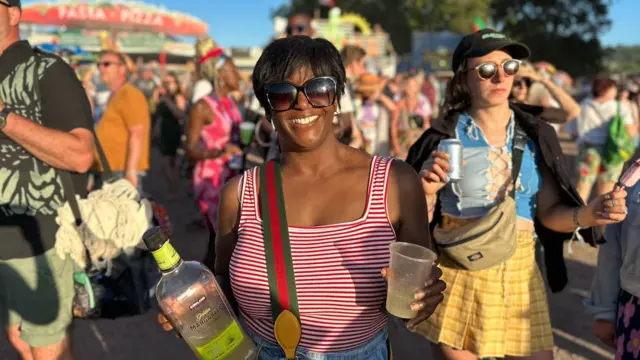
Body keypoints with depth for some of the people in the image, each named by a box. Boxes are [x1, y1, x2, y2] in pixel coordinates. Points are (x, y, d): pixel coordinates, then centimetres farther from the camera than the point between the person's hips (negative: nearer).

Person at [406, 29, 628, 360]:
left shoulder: (537, 135, 2)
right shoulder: (444, 138, -7)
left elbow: (548, 213, 0)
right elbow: (420, 221, -4)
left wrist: (589, 214, -18)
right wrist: (426, 192, -24)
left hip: (519, 275, 2)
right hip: (456, 276, -2)